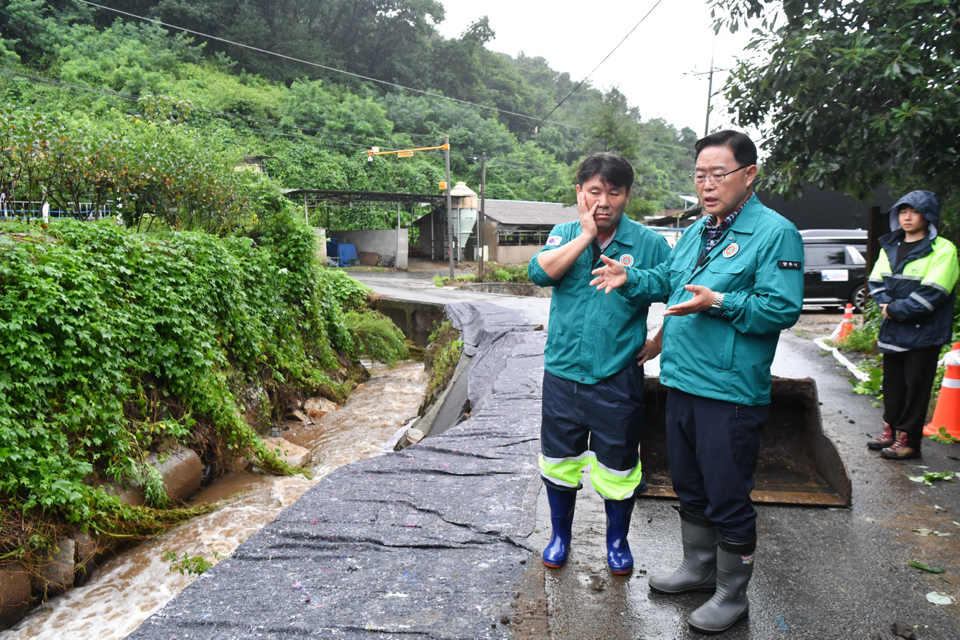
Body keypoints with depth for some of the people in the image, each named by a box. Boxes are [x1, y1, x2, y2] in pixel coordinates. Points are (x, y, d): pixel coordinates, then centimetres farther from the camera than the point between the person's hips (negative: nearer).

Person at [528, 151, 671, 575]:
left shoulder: (649, 243, -3)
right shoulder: (564, 234, 3)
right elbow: (539, 272, -17)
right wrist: (586, 234, -17)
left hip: (618, 378, -1)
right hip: (562, 372, 2)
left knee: (618, 469, 11)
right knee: (558, 461, 15)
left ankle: (617, 540, 36)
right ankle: (560, 535, 38)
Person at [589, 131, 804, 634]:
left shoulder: (774, 233, -10)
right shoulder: (696, 232, 15)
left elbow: (783, 308, -17)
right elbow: (666, 280, 20)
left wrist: (719, 302, -25)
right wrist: (630, 280, 2)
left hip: (731, 392, -8)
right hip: (682, 383, 8)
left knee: (727, 498, 4)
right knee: (689, 487, 21)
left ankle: (732, 596, 24)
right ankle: (698, 568, 41)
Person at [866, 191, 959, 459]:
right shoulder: (890, 247, 11)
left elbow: (932, 293, -17)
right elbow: (875, 282, 10)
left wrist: (897, 309, -15)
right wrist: (887, 304, -8)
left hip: (924, 333, -6)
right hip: (893, 331, 6)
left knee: (915, 386, 0)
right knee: (892, 384, 14)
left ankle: (908, 440, 9)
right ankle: (891, 431, 26)